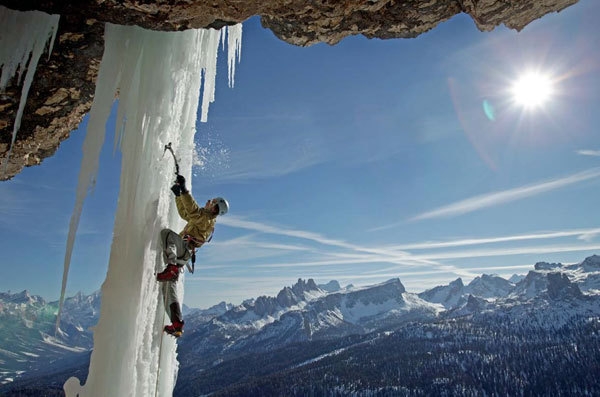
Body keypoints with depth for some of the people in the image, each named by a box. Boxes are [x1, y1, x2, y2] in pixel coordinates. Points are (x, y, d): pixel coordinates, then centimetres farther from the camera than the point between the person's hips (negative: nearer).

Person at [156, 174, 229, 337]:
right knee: (170, 284, 5)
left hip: (184, 247, -9)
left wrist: (184, 190, -21)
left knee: (166, 232, -30)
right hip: (181, 255, 9)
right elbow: (184, 212, 36)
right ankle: (177, 324, 1)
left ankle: (171, 267, -48)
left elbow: (192, 210, -22)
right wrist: (178, 195, 31)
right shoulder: (202, 217, 27)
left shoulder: (207, 217, -3)